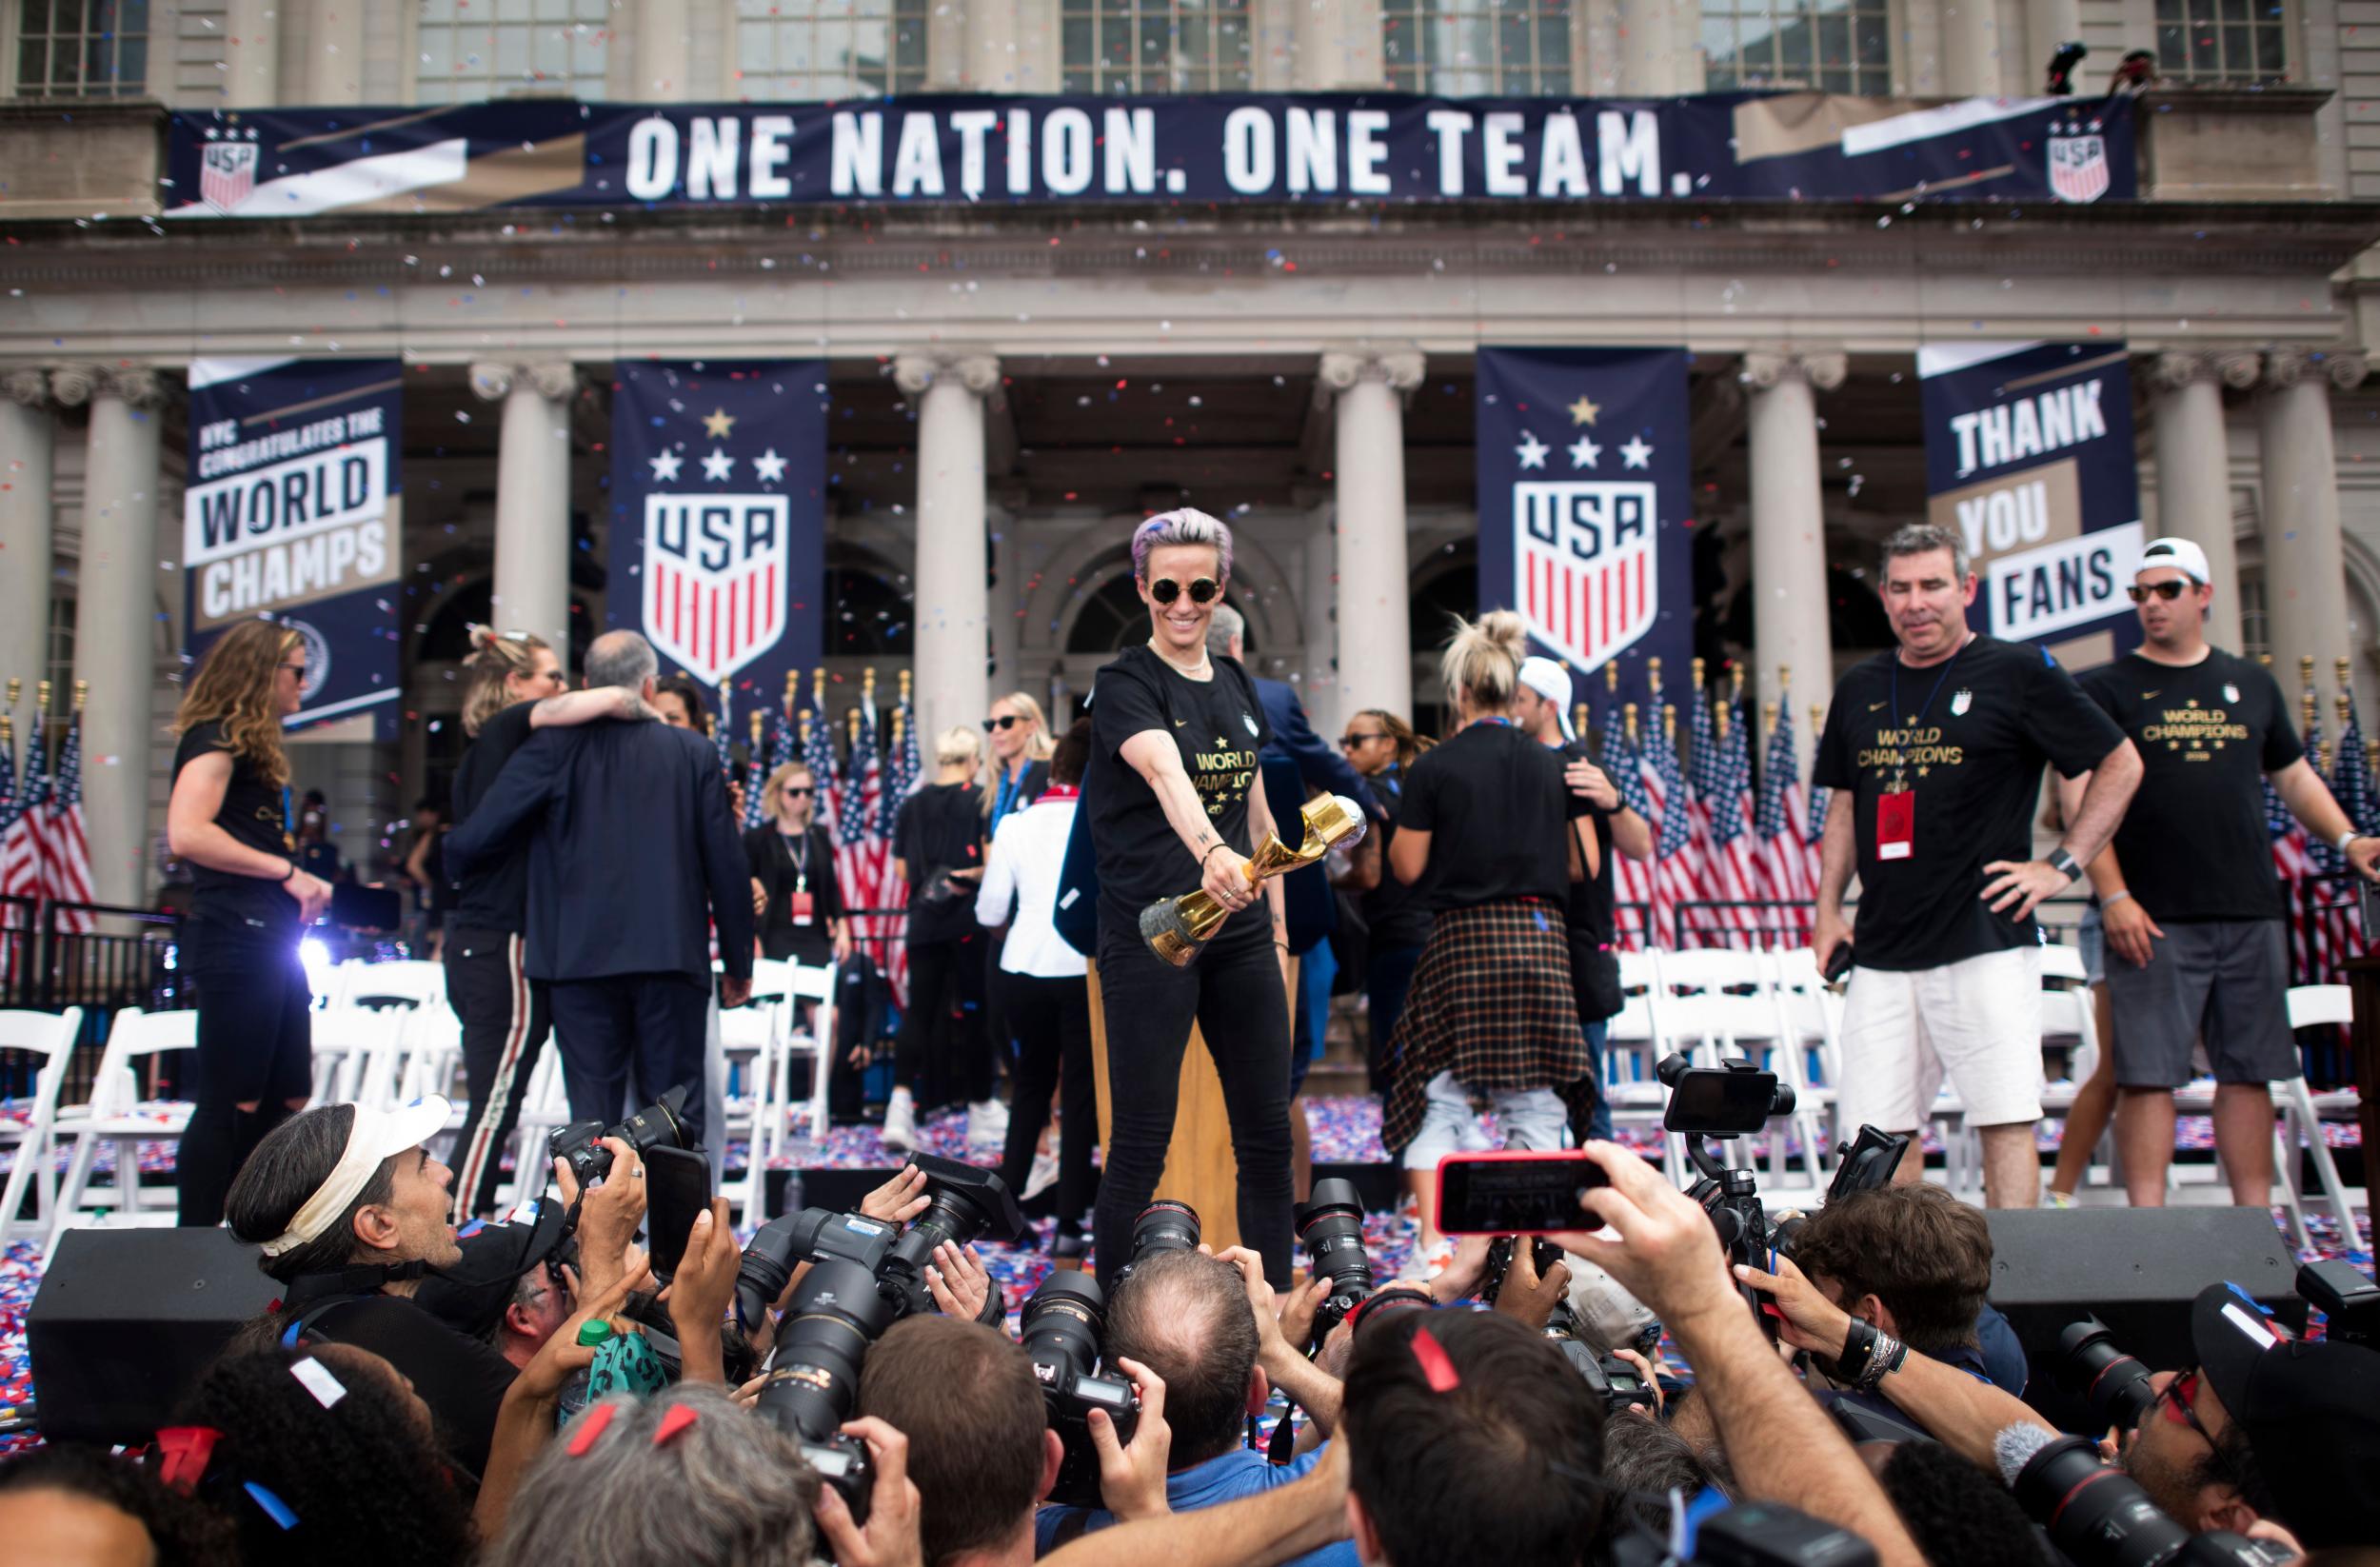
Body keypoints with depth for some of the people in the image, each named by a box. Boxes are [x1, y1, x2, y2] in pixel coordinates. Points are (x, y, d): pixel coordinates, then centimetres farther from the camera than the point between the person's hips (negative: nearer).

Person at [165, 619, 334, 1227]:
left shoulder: (251, 744, 22)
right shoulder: (215, 738, -7)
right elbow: (186, 834, -22)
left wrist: (305, 885, 12)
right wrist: (286, 869, -19)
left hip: (272, 942, 10)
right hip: (236, 941, -10)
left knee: (285, 1099, 12)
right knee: (231, 1104, -8)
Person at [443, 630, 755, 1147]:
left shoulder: (554, 748, -1)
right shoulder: (694, 754, 3)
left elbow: (475, 839, -5)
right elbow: (726, 866, 2)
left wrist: (455, 864, 19)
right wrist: (738, 963, 12)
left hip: (583, 957, 0)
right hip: (672, 955, 1)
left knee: (593, 1113, 5)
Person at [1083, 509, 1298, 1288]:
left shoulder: (1238, 685, 12)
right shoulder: (1124, 684, -9)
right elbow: (1167, 772, -30)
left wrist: (1278, 928, 15)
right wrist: (1210, 852, -48)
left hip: (1239, 933, 6)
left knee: (1268, 1132, 8)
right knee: (1140, 1143, -3)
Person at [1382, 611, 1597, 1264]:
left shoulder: (1434, 769, -4)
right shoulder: (1553, 767, 6)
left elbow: (1407, 867, -1)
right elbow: (1582, 865, 9)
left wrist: (1407, 817, 15)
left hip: (1462, 940, -2)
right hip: (1542, 938, 3)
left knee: (1438, 1096, 4)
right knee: (1536, 1101, 9)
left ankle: (1434, 1242, -2)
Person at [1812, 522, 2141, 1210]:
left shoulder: (2018, 672, -1)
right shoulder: (1861, 689, 14)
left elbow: (2121, 764, 4)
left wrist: (2062, 864, -3)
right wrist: (1828, 908, 14)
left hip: (1987, 944, -5)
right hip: (1882, 948, 5)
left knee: (2006, 1120, -6)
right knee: (1879, 1130, 5)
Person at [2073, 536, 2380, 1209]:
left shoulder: (2251, 684, 16)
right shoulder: (2108, 689, 3)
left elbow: (2294, 776, 22)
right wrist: (2114, 897, -13)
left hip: (2252, 913, 4)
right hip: (2155, 920, -4)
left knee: (2249, 1072, 8)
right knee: (2148, 1073, -5)